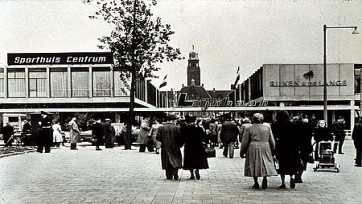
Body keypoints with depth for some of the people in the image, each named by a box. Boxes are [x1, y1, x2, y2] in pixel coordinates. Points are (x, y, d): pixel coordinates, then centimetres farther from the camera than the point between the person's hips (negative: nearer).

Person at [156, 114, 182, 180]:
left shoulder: (161, 128, -2)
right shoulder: (177, 128, -9)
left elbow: (158, 137, -3)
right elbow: (180, 138, -11)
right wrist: (179, 145, 6)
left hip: (165, 148, 2)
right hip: (175, 147, -2)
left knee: (167, 162, 10)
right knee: (176, 161, 8)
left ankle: (169, 176, 10)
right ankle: (175, 175, -6)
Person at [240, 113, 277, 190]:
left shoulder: (249, 129, -2)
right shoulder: (267, 127, 4)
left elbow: (244, 142, 0)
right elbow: (272, 141, 7)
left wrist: (242, 151, 11)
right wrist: (273, 150, 17)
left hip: (253, 149, -1)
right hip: (265, 149, 1)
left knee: (253, 166, 7)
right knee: (266, 164, 9)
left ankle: (256, 182, 7)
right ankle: (265, 178, -12)